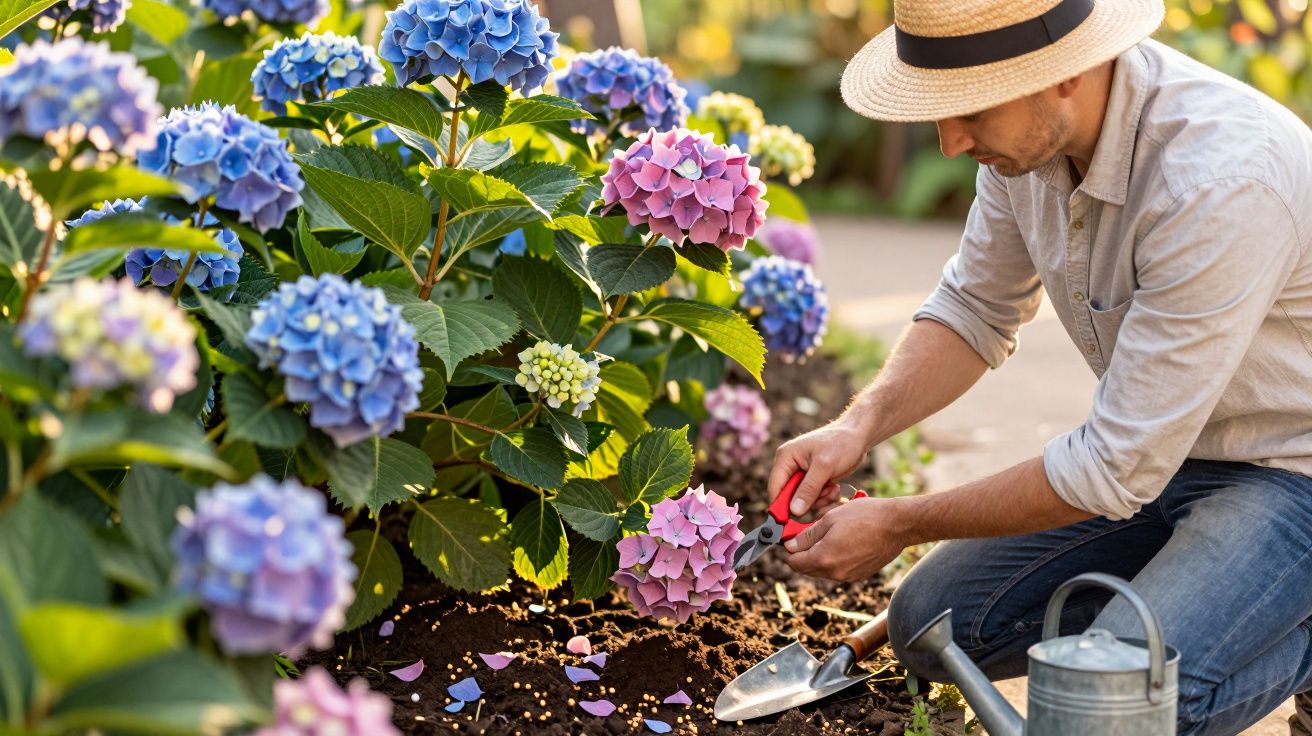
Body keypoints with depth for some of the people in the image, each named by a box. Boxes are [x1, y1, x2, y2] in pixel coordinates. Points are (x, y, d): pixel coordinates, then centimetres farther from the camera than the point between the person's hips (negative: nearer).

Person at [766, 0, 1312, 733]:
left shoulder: (1219, 177, -34)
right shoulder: (1029, 123, -10)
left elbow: (1119, 466, -29)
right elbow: (977, 310, 7)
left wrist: (901, 525, -20)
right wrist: (861, 424, -11)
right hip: (1159, 449, 7)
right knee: (934, 623, -1)